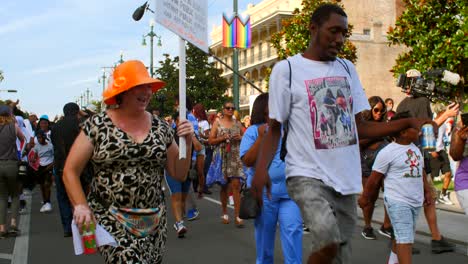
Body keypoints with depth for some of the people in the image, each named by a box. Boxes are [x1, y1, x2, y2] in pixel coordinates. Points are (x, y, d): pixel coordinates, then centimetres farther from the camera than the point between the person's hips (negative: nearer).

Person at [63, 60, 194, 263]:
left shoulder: (161, 128, 5)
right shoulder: (97, 125, -3)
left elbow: (179, 175, 11)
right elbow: (70, 172, -2)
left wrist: (187, 143, -4)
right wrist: (81, 206, -15)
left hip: (154, 222, 4)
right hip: (111, 220, -4)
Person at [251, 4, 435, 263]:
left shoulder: (347, 68, 12)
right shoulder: (287, 69, -4)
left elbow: (360, 127, 13)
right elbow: (274, 128, -2)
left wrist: (408, 123, 1)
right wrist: (261, 168, -20)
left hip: (346, 179, 6)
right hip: (307, 175, -5)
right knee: (328, 240, -28)